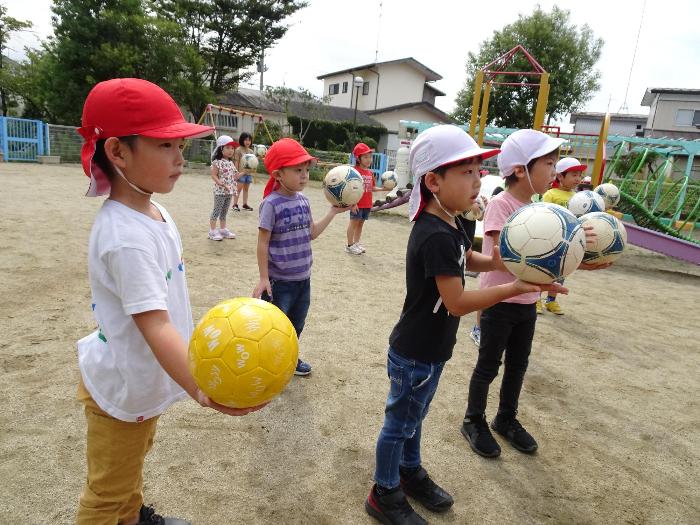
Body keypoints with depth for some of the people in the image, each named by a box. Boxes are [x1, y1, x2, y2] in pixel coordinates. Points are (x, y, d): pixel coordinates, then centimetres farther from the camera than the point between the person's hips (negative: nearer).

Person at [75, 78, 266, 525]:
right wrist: (203, 391, -50)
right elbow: (154, 325, -40)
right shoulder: (125, 236, -33)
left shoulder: (154, 211, -2)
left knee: (135, 458, 33)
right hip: (122, 387, -9)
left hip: (142, 379, 10)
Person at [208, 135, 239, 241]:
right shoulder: (217, 162, -12)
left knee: (224, 211, 15)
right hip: (220, 191, -7)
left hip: (230, 191, 7)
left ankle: (223, 229, 25)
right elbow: (214, 176, -15)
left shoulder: (231, 163, 11)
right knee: (217, 210, -2)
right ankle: (212, 231, 6)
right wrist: (223, 185, -25)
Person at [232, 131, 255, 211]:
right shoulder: (239, 150, -6)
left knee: (246, 189, 12)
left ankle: (245, 204, 19)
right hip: (241, 172, -6)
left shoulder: (251, 151, 12)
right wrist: (237, 172, -14)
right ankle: (235, 204, 2)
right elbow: (236, 161, -8)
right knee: (239, 188, -4)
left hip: (249, 172, 6)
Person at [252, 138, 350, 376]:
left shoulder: (303, 201, 3)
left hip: (303, 278, 7)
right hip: (279, 281, -7)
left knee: (296, 325, 23)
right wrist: (264, 278, -14)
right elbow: (263, 244, -15)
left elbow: (312, 233, 13)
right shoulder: (271, 204, -18)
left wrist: (333, 211, 12)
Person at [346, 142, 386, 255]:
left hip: (367, 204, 7)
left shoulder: (370, 173, 10)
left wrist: (382, 189, 2)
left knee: (361, 223, 15)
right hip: (357, 204, -7)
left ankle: (356, 243, 27)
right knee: (354, 223, 2)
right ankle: (350, 245, 11)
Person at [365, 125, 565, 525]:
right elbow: (457, 302, -28)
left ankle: (410, 472, 48)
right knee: (400, 423, 11)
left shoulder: (448, 225, 2)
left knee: (414, 416, 26)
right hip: (415, 355, -9)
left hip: (429, 348, 9)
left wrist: (500, 262, 1)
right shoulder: (436, 236, -29)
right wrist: (516, 288, -25)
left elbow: (469, 260, 19)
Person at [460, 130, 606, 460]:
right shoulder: (501, 204, -18)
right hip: (499, 302, -8)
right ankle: (474, 421, 28)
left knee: (518, 365, 19)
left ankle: (507, 420, 38)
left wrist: (580, 263, -5)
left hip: (526, 303, 8)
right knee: (488, 366, 8)